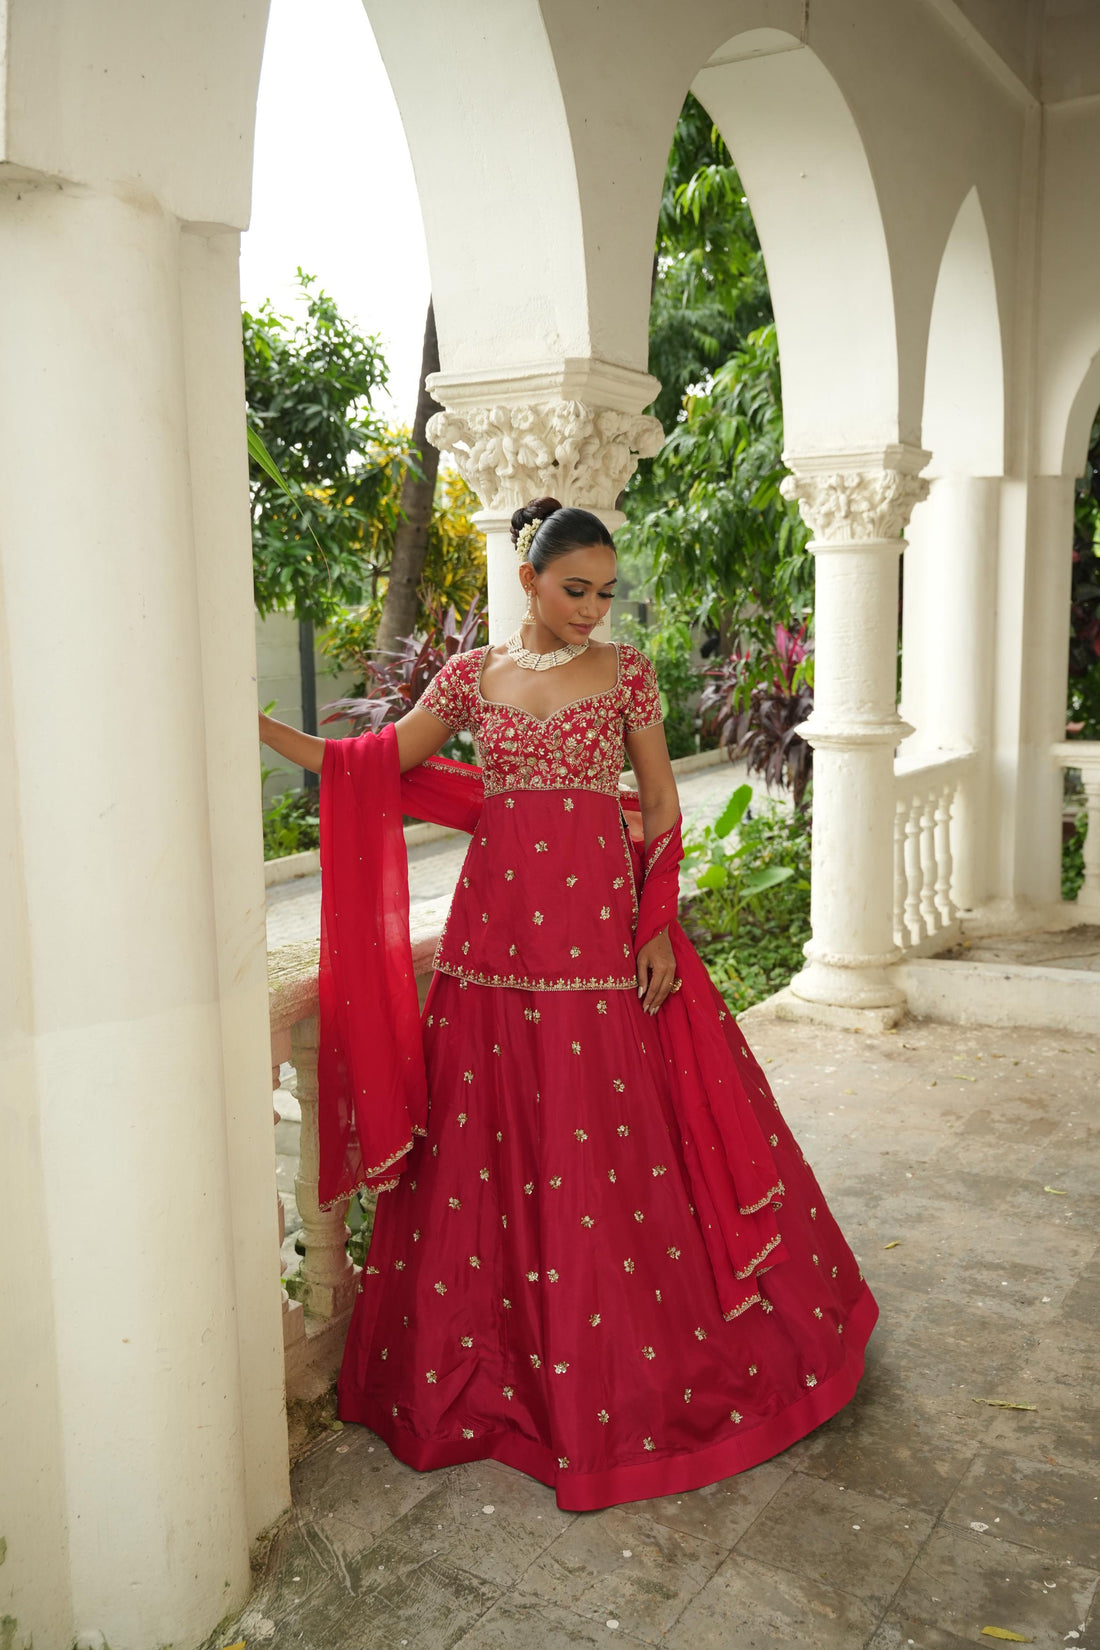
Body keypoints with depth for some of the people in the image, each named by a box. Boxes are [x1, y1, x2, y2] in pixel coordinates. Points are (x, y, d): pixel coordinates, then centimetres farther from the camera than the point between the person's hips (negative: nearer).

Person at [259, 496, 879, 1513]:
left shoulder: (626, 672, 5)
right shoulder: (472, 675, 8)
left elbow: (663, 808, 4)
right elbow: (370, 769, 8)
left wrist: (660, 927, -4)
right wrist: (258, 727, 1)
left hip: (598, 932, -1)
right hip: (495, 931, 2)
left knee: (609, 1145, 3)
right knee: (488, 1141, 7)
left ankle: (619, 1368, 23)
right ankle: (492, 1357, 27)